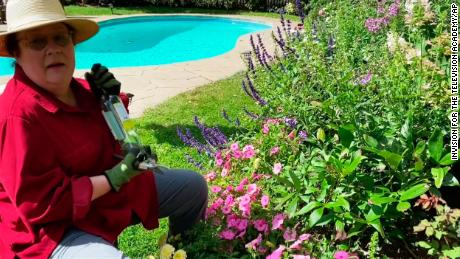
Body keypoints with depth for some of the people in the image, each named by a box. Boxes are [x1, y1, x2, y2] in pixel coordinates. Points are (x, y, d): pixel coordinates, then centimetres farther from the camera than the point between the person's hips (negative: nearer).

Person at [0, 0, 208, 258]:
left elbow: (108, 138, 14)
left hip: (108, 188, 8)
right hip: (55, 228, -8)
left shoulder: (80, 89, -2)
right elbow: (40, 205, -28)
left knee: (193, 186, 13)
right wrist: (115, 178, -27)